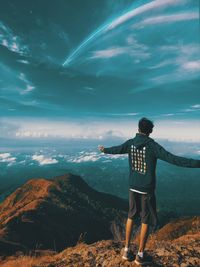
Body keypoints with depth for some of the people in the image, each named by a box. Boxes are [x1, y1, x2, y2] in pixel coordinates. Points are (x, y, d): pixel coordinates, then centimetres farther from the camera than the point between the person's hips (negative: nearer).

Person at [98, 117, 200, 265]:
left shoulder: (130, 143, -5)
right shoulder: (152, 145, -19)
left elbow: (115, 149, 12)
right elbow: (174, 159, -26)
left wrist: (104, 149, 32)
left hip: (133, 187, 5)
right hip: (147, 189, -4)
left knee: (131, 216, 20)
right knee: (146, 220, 12)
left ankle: (127, 250, 30)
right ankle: (140, 255, 27)